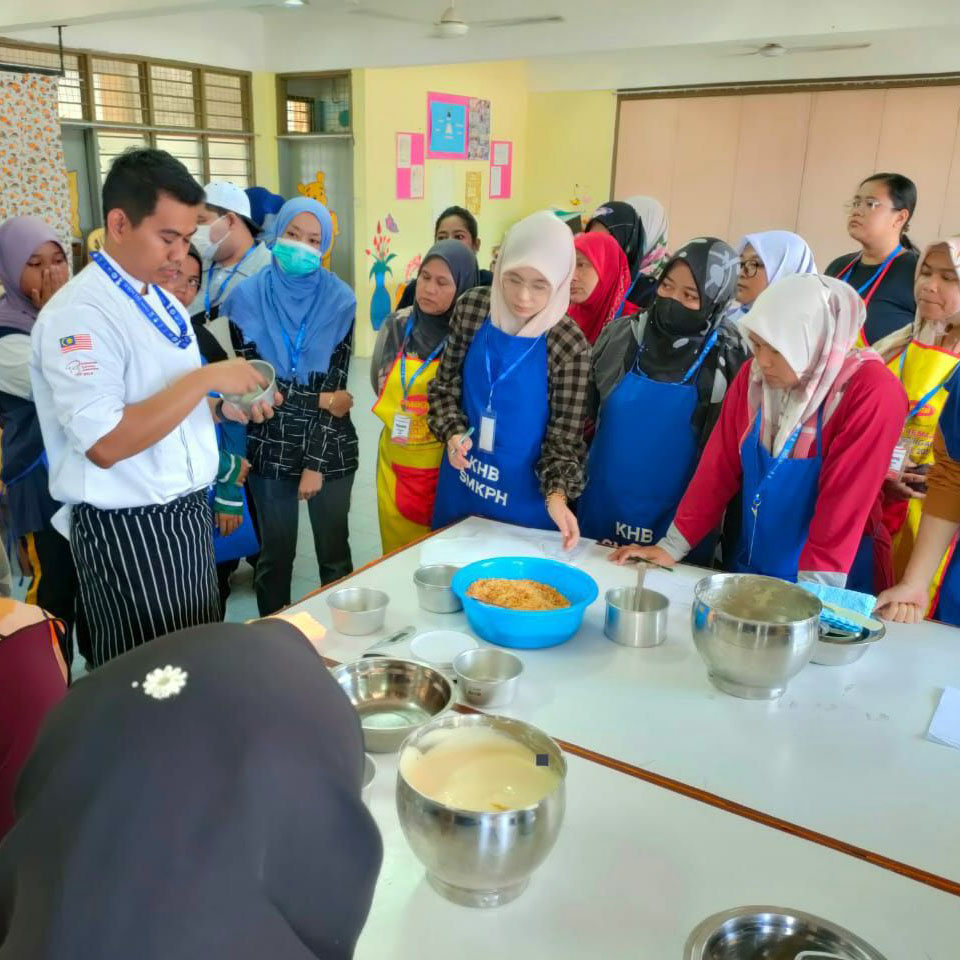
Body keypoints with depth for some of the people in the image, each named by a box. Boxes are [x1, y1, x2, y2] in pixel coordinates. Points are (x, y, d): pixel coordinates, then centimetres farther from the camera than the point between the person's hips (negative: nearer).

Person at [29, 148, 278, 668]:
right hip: (128, 531, -8)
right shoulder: (77, 314, -19)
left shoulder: (164, 303, 10)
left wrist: (222, 406, -1)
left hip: (186, 514, 8)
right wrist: (206, 378, -25)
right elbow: (105, 443, -28)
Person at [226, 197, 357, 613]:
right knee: (275, 551, 13)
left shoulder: (339, 300, -5)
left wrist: (315, 462, -11)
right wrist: (318, 400, -13)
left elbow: (337, 384, -8)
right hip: (270, 447, 0)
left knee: (334, 550, 10)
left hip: (329, 448, 0)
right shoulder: (248, 297, -4)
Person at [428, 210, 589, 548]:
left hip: (523, 496, -3)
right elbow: (445, 384, 2)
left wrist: (557, 495, -28)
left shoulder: (570, 345, -18)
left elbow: (564, 435, -12)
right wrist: (452, 433, -16)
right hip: (460, 485, 3)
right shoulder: (472, 307, -9)